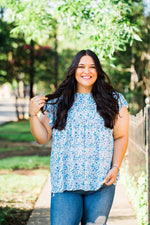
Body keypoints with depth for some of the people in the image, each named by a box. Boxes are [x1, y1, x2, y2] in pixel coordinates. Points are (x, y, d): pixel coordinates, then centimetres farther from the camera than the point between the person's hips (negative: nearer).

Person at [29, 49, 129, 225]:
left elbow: (121, 137, 7)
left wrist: (115, 167, -5)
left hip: (102, 184, 1)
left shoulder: (113, 100, 6)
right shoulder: (58, 102, 5)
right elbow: (43, 138, 8)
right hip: (65, 183, 0)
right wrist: (33, 115, -6)